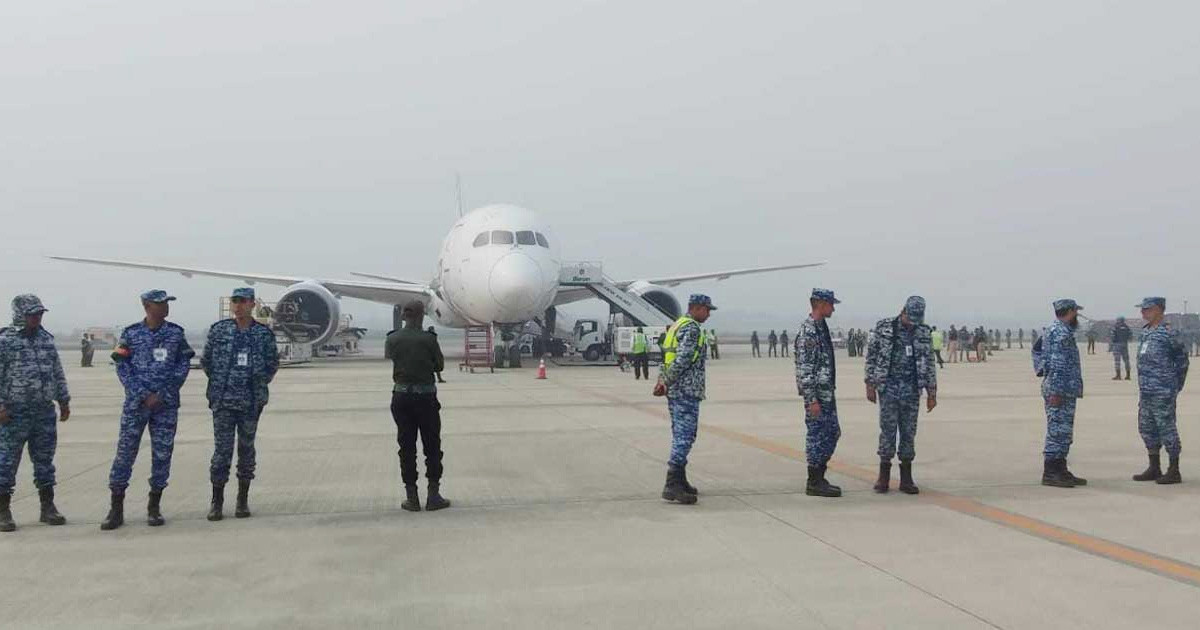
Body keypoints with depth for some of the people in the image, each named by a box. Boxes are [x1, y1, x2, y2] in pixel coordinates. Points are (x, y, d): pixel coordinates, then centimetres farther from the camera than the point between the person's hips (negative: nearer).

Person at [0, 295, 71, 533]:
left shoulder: (46, 338, 10)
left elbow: (58, 372, 16)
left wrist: (64, 401, 13)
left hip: (45, 411, 5)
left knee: (44, 460, 11)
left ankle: (48, 508, 20)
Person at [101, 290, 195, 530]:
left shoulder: (176, 333, 5)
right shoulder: (130, 334, 2)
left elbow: (183, 365, 2)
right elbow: (122, 367, -1)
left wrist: (162, 395, -7)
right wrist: (143, 396, -10)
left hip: (166, 404, 1)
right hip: (135, 403, -1)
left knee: (162, 454, 4)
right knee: (125, 453, -2)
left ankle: (154, 507, 16)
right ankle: (116, 509, 7)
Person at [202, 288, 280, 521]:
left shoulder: (264, 334, 2)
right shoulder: (218, 330, 3)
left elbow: (273, 364, 9)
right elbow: (205, 360, 10)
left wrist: (259, 383, 0)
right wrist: (218, 382, 5)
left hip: (251, 401, 1)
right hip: (223, 400, 0)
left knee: (247, 448, 7)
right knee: (222, 449, -3)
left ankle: (243, 501, 17)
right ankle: (217, 502, 7)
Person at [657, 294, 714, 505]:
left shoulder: (677, 326, 19)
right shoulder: (692, 328, -12)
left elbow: (667, 358, 16)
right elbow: (682, 359, -20)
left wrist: (662, 379, 3)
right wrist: (667, 381, -13)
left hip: (674, 392, 10)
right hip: (686, 391, -10)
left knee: (680, 437, 14)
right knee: (685, 437, -10)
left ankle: (680, 481, 21)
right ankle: (672, 485, -14)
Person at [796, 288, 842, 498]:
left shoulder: (821, 327, 13)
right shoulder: (808, 331, -18)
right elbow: (804, 369, -22)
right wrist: (812, 400, -23)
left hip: (827, 392, 10)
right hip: (817, 394, -10)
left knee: (832, 434, 15)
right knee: (816, 436, -2)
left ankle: (819, 478, 23)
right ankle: (814, 483, 7)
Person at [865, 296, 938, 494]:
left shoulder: (924, 333, 4)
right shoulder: (884, 328, -2)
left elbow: (929, 364, 8)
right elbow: (871, 357, 1)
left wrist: (932, 393, 5)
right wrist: (870, 385, -3)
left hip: (912, 389, 2)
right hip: (888, 387, -2)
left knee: (909, 432, 4)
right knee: (888, 430, -2)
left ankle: (906, 479, 11)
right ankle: (884, 476, 10)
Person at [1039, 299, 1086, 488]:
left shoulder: (1054, 330, 17)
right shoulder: (1062, 333, -15)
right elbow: (1057, 364, -21)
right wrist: (1056, 392, -24)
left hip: (1064, 392, 11)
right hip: (1061, 392, -11)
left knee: (1063, 433, 13)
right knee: (1058, 432, -7)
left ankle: (1060, 471, 18)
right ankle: (1051, 473, -5)